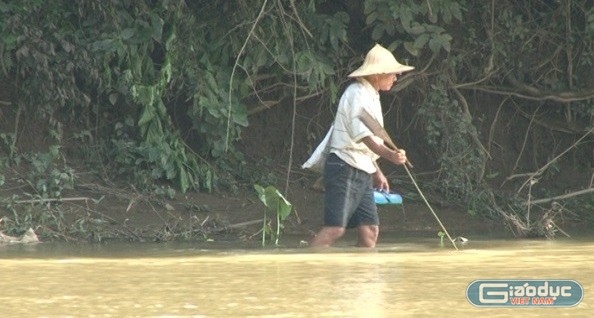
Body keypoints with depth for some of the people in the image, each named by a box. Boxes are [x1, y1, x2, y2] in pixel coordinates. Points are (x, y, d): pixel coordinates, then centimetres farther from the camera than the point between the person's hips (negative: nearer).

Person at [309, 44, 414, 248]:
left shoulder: (370, 96, 19)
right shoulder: (357, 94, -12)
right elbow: (362, 135, -25)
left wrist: (376, 172, 30)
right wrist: (389, 155, -39)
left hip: (362, 173, 10)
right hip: (345, 169, -10)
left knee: (370, 230, 3)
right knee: (335, 229, -17)